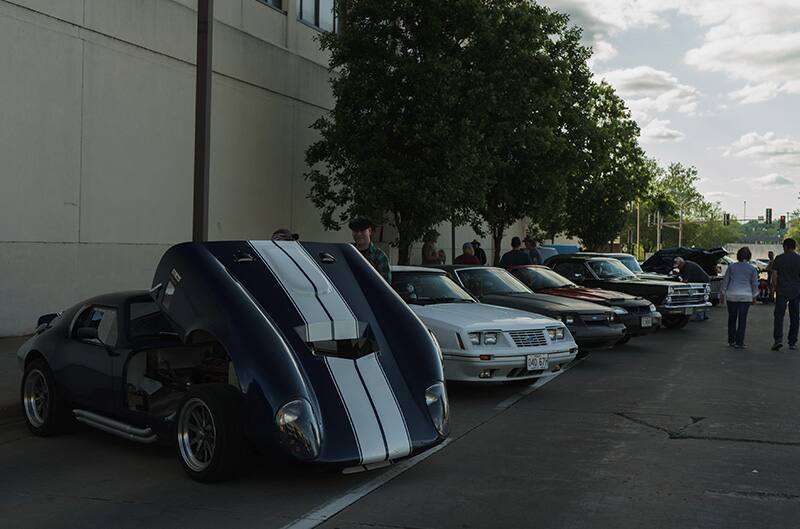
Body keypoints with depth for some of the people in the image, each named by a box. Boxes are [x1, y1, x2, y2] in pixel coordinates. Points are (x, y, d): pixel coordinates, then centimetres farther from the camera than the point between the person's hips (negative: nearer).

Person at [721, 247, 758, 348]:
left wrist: (722, 295, 16)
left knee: (732, 318, 13)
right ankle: (739, 342, 1)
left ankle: (731, 341, 18)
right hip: (746, 296, -1)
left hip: (731, 295, 1)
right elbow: (755, 284, 5)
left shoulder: (731, 267, 3)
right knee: (742, 319, 3)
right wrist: (754, 297, 16)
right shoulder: (752, 269, 1)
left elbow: (725, 282, 7)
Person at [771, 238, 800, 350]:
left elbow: (774, 275, -4)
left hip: (782, 291, -2)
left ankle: (778, 339, -17)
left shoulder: (779, 258, -2)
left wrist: (774, 287, 8)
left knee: (779, 315, -1)